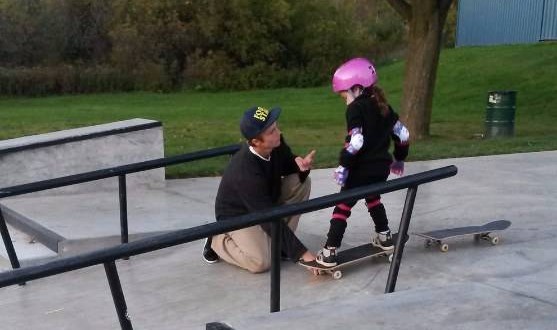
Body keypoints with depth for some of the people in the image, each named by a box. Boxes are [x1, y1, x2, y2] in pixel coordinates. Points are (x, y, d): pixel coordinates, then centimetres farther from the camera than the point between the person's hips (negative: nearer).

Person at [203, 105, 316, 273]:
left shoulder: (276, 143, -19)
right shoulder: (246, 172, -38)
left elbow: (288, 166, 2)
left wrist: (300, 164, -26)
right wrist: (302, 253, -35)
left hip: (268, 200, 7)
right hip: (238, 216, -7)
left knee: (301, 181, -13)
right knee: (262, 262, -25)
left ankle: (279, 240, -1)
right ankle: (218, 240, 3)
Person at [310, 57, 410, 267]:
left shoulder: (355, 109, -11)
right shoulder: (383, 106, 12)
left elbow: (356, 141, -22)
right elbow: (402, 133, 16)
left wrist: (344, 165, -16)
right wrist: (399, 158, 27)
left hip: (362, 168, -8)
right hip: (382, 166, 8)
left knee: (343, 207, -3)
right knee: (373, 199, 31)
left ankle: (329, 253, -6)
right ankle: (384, 237, 39)